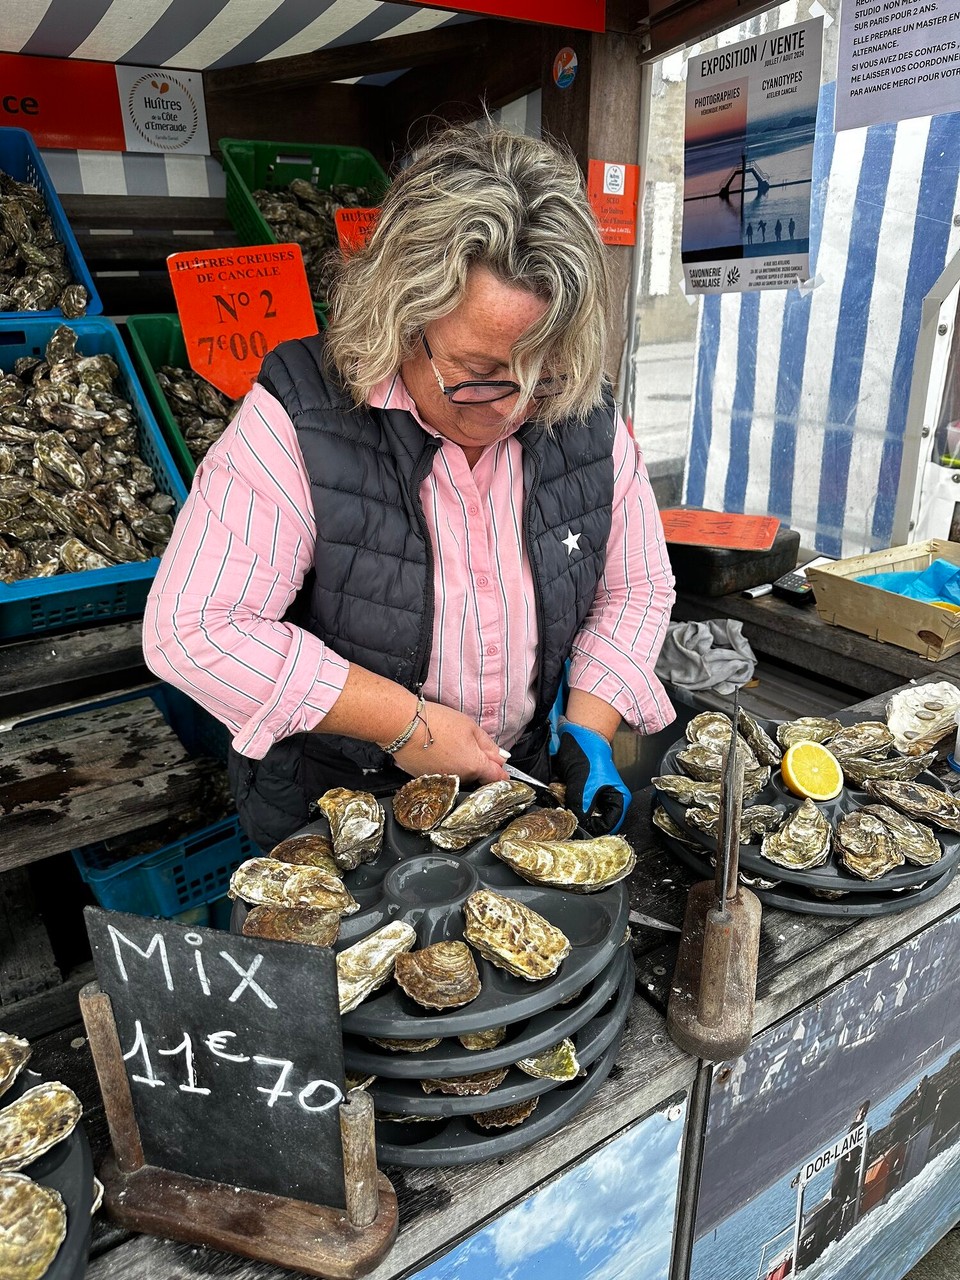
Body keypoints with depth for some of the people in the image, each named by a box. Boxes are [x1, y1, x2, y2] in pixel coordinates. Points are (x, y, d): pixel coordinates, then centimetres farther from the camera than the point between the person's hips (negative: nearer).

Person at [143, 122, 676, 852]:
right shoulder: (300, 419, -23)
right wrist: (404, 722, -26)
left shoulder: (588, 417, -10)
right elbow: (193, 629, -24)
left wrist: (588, 730, -15)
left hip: (518, 788, 4)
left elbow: (636, 588, 0)